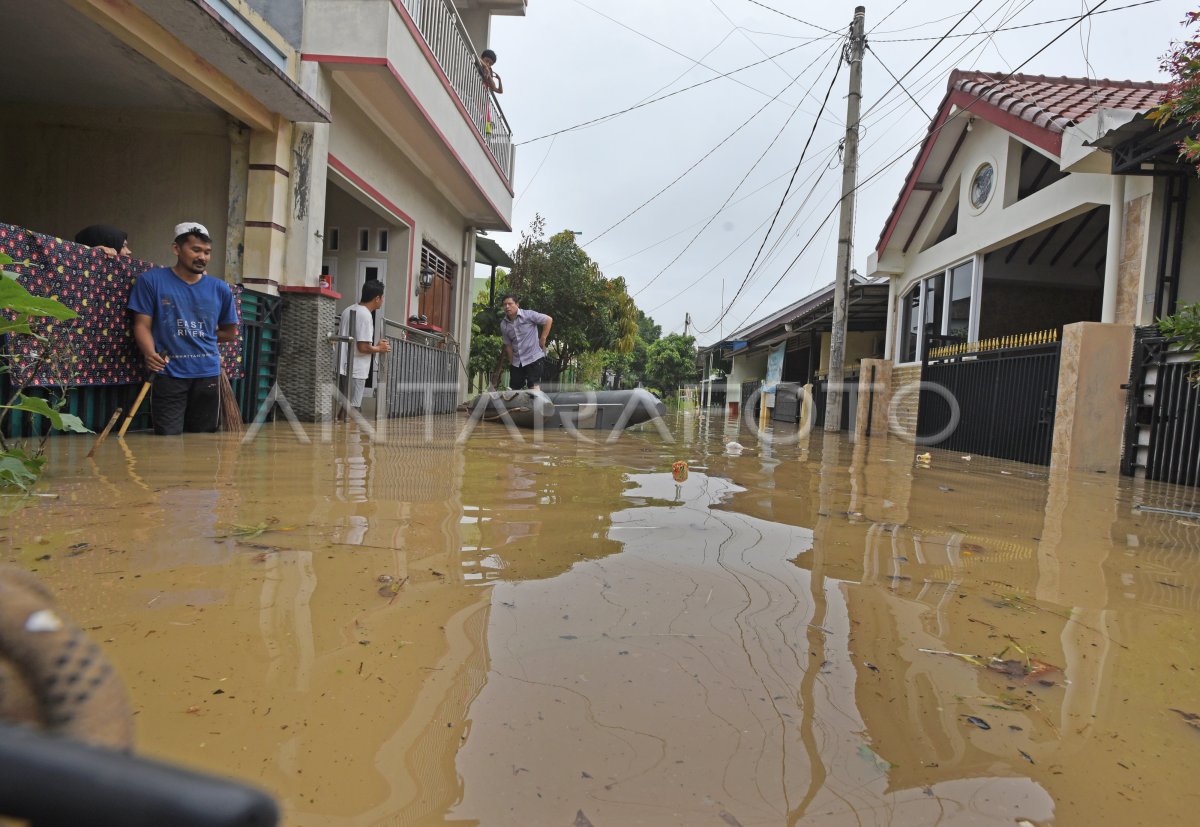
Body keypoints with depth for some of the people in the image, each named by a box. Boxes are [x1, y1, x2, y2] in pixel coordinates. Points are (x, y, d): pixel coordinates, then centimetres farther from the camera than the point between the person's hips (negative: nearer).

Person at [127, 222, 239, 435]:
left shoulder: (220, 289, 9)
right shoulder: (151, 280, 2)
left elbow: (229, 332, 21)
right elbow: (142, 325, -2)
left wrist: (201, 338, 9)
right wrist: (150, 353, -20)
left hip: (207, 374, 3)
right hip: (168, 375, -2)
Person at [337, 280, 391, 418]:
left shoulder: (348, 310, 11)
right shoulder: (366, 315, -16)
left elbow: (338, 336, 19)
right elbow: (363, 347, -21)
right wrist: (380, 348, -3)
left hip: (344, 367, 9)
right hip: (356, 370, -9)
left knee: (346, 406, 17)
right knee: (352, 408, -3)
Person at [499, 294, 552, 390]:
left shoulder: (528, 315, -11)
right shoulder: (503, 325, 5)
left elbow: (549, 320, -8)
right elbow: (508, 345, 12)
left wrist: (542, 339, -9)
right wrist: (511, 362, 10)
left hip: (534, 358, -6)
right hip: (516, 362, 6)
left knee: (534, 387, -13)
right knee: (514, 390, 8)